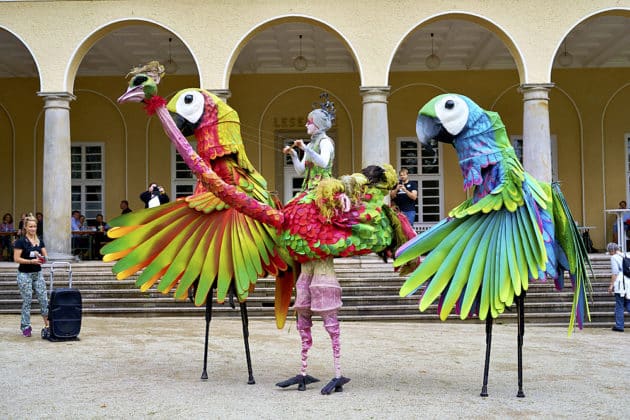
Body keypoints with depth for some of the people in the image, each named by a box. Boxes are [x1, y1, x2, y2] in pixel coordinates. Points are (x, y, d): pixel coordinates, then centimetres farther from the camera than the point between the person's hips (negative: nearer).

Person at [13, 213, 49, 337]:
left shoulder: (40, 241, 8)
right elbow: (16, 258, -12)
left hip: (38, 273, 5)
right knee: (27, 301, 1)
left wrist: (42, 258, -12)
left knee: (44, 299, 1)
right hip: (24, 274, -5)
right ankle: (25, 327, 11)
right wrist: (31, 261, -22)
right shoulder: (21, 241, -8)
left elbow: (45, 255, 10)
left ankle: (48, 324, 8)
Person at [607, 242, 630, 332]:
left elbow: (615, 272, -12)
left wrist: (611, 285, -9)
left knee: (619, 306, 1)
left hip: (620, 284, -6)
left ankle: (619, 326, 4)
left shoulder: (614, 257, -5)